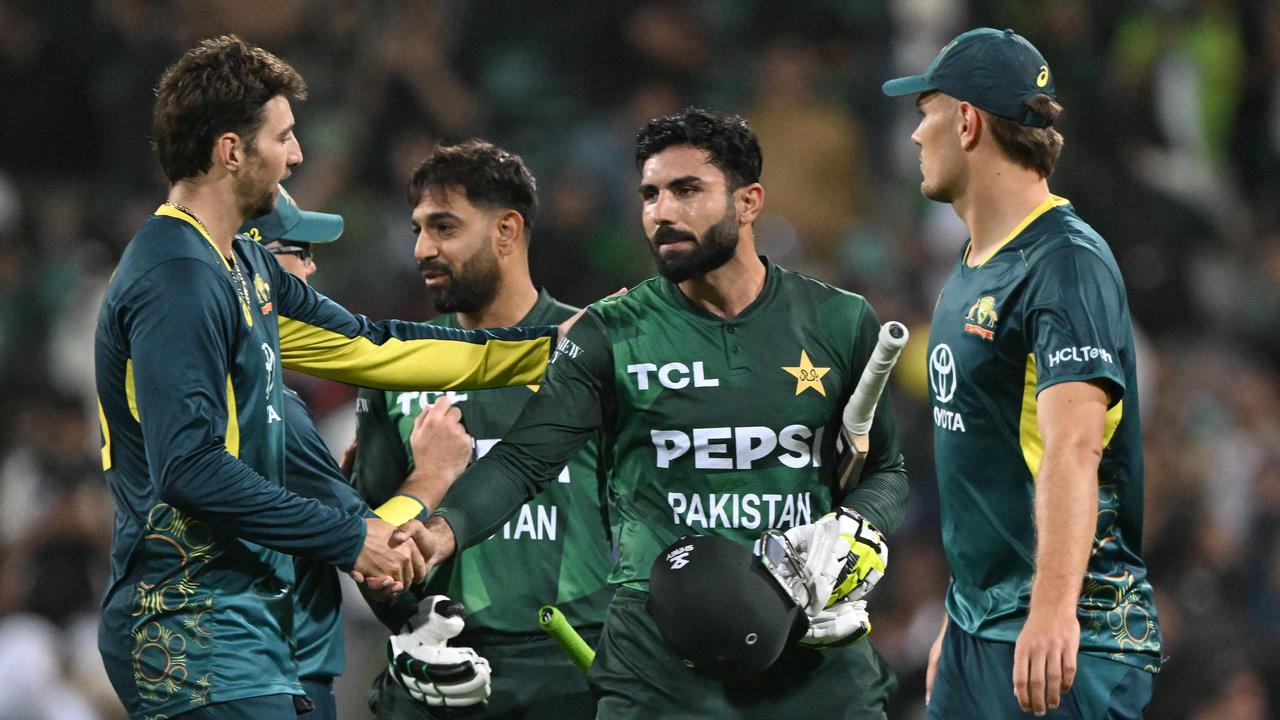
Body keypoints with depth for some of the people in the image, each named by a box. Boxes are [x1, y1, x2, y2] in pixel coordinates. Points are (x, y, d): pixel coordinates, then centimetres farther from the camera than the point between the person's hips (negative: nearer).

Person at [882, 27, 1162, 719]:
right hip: (977, 629, 9)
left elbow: (1072, 449, -28)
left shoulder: (1065, 262, -15)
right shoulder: (970, 271, 16)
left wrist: (1053, 608, -39)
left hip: (1064, 640, -9)